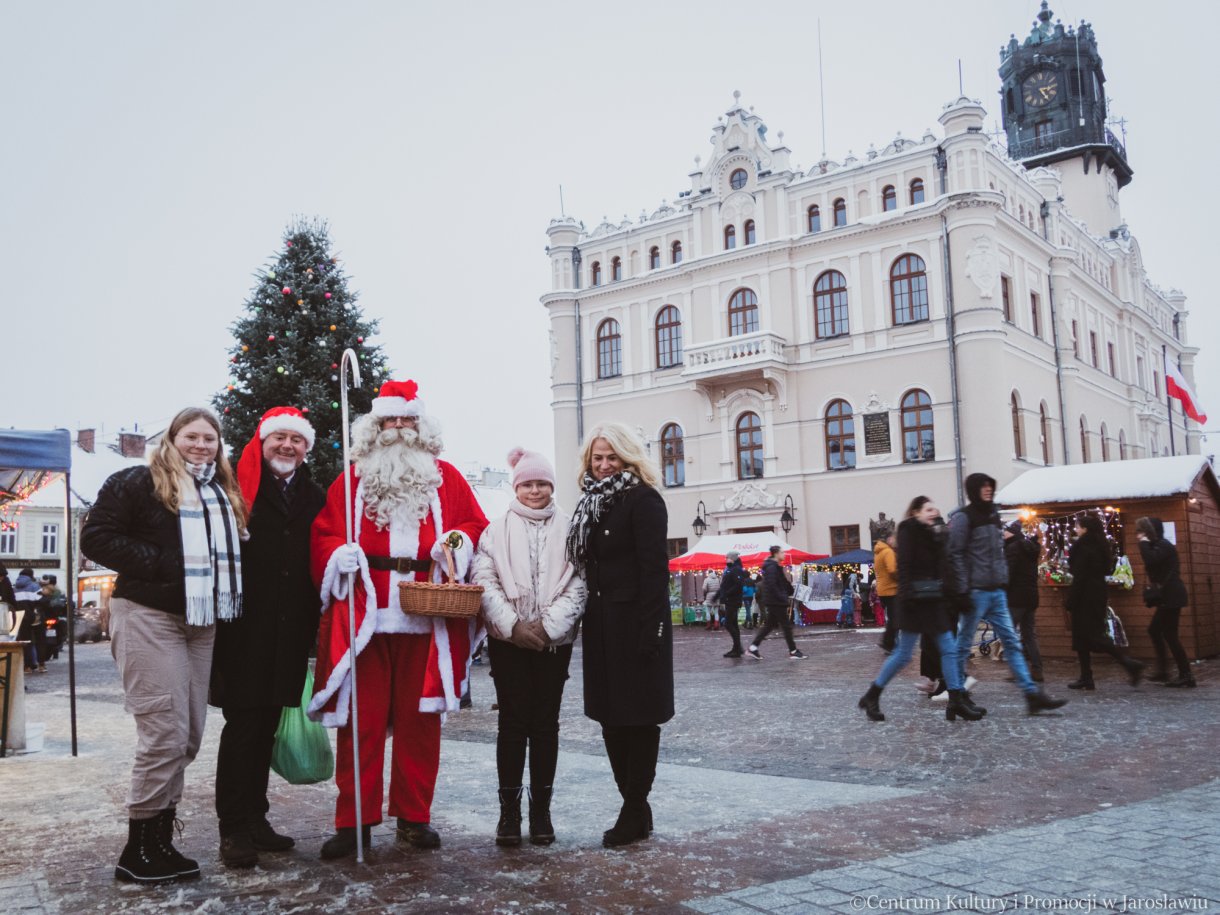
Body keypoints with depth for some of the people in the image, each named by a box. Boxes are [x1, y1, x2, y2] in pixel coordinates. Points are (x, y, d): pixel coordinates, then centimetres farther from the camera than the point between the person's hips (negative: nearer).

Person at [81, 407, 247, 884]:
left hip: (202, 624, 7)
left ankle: (159, 840, 18)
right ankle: (138, 851, 4)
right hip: (149, 617, -7)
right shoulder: (138, 482, -4)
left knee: (188, 736, 7)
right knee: (165, 733, -10)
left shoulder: (225, 493, 17)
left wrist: (226, 583, 6)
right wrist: (159, 564, -17)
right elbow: (97, 537, -10)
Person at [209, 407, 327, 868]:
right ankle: (234, 829, 6)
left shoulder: (314, 498, 13)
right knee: (243, 723, -3)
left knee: (267, 726, 13)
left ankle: (254, 818, 23)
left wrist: (311, 626, 8)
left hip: (290, 633, 5)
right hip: (244, 628, -5)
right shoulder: (238, 486, -3)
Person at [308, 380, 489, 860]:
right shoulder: (352, 479, 11)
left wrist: (458, 541, -9)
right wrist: (339, 554, -13)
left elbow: (476, 524, 12)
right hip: (365, 619, 0)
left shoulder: (446, 477, 13)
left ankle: (414, 816, 17)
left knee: (420, 718, 5)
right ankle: (354, 821, 10)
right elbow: (322, 536, 8)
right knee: (362, 720, 1)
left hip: (427, 621, 1)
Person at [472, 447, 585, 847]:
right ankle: (509, 810, 8)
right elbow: (483, 581, -3)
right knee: (512, 721, 0)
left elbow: (577, 585, -1)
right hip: (508, 639, 0)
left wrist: (548, 625, -11)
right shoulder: (497, 529, 5)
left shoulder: (567, 529, 4)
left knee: (545, 723, 5)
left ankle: (541, 809, 14)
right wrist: (512, 624, -12)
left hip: (554, 641, 1)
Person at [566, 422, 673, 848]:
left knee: (637, 715, -1)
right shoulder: (593, 503, 15)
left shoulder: (643, 500, -9)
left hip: (635, 622, -8)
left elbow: (654, 569, -15)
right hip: (602, 626, 8)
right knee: (611, 716, 11)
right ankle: (635, 807, 21)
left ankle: (635, 812, 8)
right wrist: (589, 619, 10)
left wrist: (649, 631, -21)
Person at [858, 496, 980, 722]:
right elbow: (904, 564, -16)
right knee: (903, 654, -3)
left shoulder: (933, 533, 15)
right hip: (917, 599, -8)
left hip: (935, 599, 8)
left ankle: (957, 701, 8)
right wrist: (906, 595, -24)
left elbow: (939, 567, 17)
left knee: (949, 649, 4)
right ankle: (871, 696, 8)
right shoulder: (909, 531, -7)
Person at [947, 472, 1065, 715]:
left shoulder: (992, 516, 16)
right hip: (976, 592, -8)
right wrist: (962, 592, -17)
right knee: (964, 645, 1)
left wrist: (1003, 580, 12)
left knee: (1012, 643, 3)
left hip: (996, 592, 8)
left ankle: (1032, 694, 1)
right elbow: (955, 556, -13)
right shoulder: (963, 517, -8)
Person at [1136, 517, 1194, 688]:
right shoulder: (1158, 545, 18)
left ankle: (1186, 675, -6)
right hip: (1167, 596, 11)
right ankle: (1162, 670, 17)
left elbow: (1150, 561, -28)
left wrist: (1144, 543, -18)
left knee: (1169, 634, -9)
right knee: (1154, 629, 14)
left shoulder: (1163, 545, -12)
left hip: (1171, 596, -11)